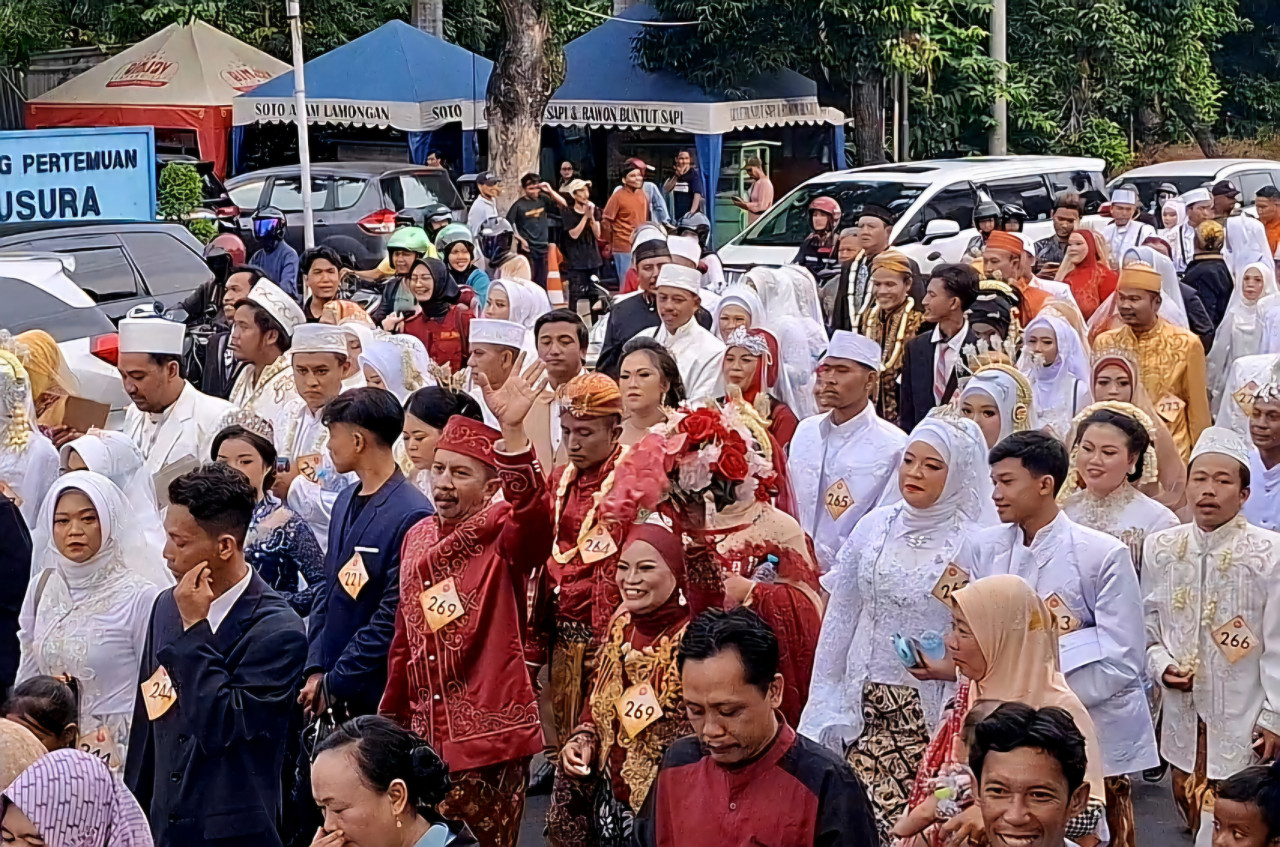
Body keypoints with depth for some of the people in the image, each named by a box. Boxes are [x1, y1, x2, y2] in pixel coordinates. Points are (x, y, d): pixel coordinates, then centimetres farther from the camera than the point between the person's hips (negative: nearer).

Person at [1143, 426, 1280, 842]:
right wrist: (1160, 666, -5)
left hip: (1244, 722, -4)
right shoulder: (1160, 548, 4)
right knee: (1193, 818, 12)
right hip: (1185, 718, 4)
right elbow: (1148, 625, 14)